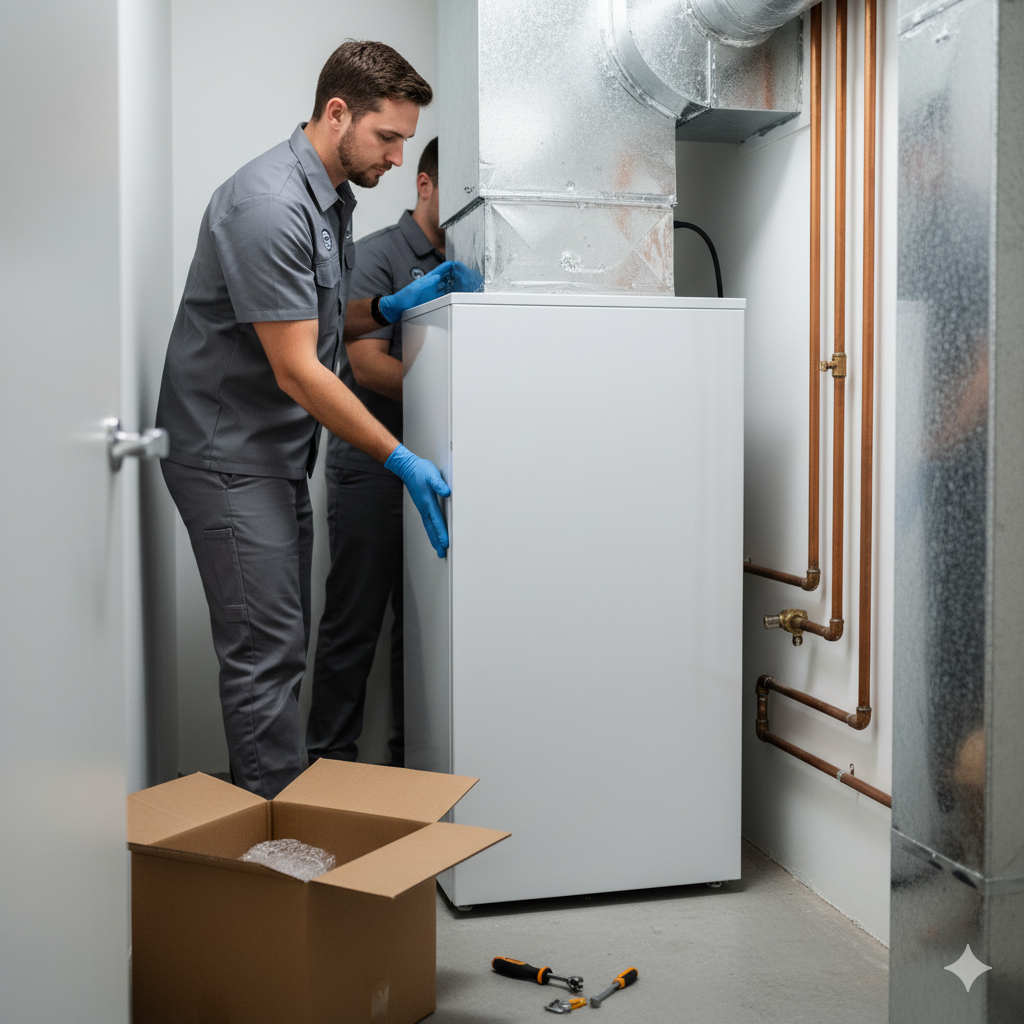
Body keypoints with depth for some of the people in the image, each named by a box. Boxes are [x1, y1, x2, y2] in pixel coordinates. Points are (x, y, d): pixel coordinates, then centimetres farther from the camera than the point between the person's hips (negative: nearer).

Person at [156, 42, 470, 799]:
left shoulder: (333, 197, 10)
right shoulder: (271, 206, -23)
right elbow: (295, 370, -24)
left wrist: (396, 304, 0)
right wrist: (402, 461, -22)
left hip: (281, 448, 10)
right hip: (229, 451, -10)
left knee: (284, 641, 14)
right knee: (266, 648, -5)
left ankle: (278, 802, 25)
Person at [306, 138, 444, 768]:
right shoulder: (378, 255, -5)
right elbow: (368, 365, -16)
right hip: (372, 470, -6)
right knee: (355, 623, 0)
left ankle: (410, 760, 21)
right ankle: (331, 762, 10)